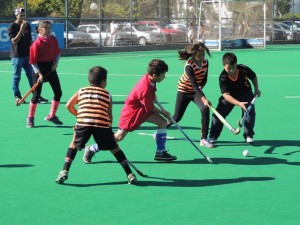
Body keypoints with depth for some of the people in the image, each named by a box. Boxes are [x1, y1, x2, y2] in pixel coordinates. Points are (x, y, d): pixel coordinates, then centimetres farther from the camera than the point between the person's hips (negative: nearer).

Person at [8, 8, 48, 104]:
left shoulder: (27, 26, 8)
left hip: (27, 55, 5)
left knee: (31, 76, 5)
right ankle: (17, 96, 11)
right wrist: (21, 29, -23)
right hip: (17, 56, -5)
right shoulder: (12, 27, -8)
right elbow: (14, 41, -18)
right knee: (17, 77, 2)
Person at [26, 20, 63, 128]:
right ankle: (30, 118, 12)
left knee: (58, 92, 6)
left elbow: (57, 53, 12)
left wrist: (55, 63, -6)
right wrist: (39, 74, -21)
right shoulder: (36, 43, -16)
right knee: (36, 95, -3)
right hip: (40, 68, -6)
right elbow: (33, 61, -14)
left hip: (51, 68, 6)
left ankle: (51, 116, 21)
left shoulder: (53, 40, 1)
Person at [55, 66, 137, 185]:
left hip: (83, 122, 1)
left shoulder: (81, 91, 24)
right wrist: (109, 128, 26)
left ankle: (64, 172, 11)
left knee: (74, 145, 24)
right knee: (114, 147, 17)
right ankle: (130, 175, 14)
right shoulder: (107, 94, 22)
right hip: (102, 123, 0)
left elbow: (69, 106, 20)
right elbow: (110, 116, 16)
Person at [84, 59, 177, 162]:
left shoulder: (149, 78, -10)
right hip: (131, 110, -9)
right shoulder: (145, 89, -35)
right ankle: (91, 149, 13)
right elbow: (150, 108, -21)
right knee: (119, 136, -3)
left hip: (142, 108, 9)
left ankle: (160, 153, 3)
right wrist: (163, 112, -6)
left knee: (163, 122, -3)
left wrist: (153, 97, 10)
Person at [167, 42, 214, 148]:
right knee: (177, 117, 1)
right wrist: (203, 98, -45)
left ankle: (203, 139, -16)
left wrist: (201, 87, -21)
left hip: (197, 91, 4)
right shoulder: (189, 66, -29)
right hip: (184, 91, -4)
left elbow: (204, 79, 1)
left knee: (205, 109, -23)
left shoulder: (205, 62, -11)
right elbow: (194, 84, -35)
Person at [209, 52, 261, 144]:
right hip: (230, 96, -1)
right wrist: (239, 103, -47)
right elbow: (226, 95, -36)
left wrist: (256, 89, -1)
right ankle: (213, 137, 7)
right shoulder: (223, 78, -31)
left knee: (250, 112, -15)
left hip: (245, 93, 1)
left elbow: (253, 77, -2)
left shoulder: (244, 69, -26)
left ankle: (248, 136, 1)